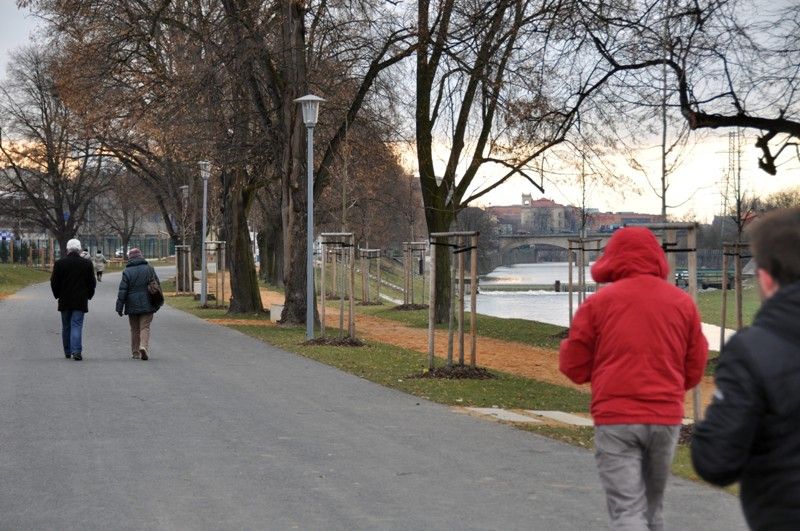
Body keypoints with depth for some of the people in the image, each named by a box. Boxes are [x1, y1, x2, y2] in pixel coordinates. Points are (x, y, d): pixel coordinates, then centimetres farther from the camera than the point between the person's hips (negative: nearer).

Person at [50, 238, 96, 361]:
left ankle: (67, 352, 21)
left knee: (66, 327, 13)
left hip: (64, 300, 1)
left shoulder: (59, 263, -2)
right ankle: (76, 351, -19)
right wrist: (89, 295, 16)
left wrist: (58, 295, 15)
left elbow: (54, 282, 1)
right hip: (80, 301, -1)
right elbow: (92, 283, 2)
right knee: (77, 325, -4)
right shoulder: (87, 264, -3)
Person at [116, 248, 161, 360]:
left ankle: (136, 352, 13)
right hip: (147, 305, 0)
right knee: (145, 327, 1)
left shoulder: (127, 272, -5)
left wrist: (119, 308, -2)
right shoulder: (149, 269, 1)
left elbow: (122, 291, -7)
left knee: (134, 329, 11)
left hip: (132, 306, 0)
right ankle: (144, 346, -23)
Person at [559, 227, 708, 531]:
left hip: (615, 420, -3)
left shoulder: (598, 303, -2)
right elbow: (694, 371, 8)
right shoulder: (683, 303, 5)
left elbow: (574, 368, 1)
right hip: (667, 418, 3)